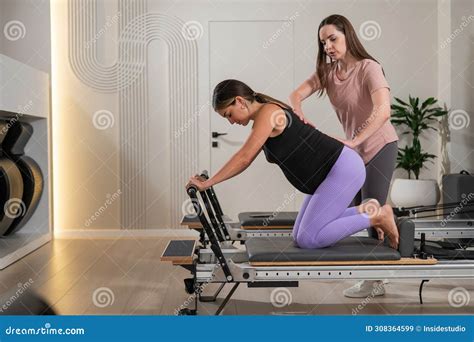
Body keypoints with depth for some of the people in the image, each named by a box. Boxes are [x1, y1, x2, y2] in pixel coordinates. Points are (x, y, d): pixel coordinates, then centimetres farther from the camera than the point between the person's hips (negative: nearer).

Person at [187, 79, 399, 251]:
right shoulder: (260, 124, 13)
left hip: (343, 168, -10)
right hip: (330, 174, 10)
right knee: (300, 236, 9)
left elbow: (244, 157, -18)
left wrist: (207, 183, -15)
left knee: (308, 240, -12)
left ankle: (376, 218, -2)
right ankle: (364, 212, 14)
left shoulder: (268, 112, -16)